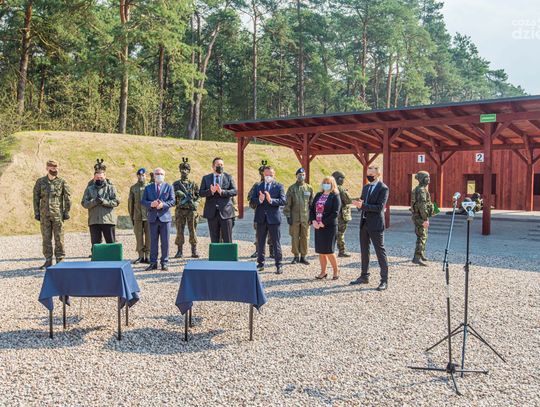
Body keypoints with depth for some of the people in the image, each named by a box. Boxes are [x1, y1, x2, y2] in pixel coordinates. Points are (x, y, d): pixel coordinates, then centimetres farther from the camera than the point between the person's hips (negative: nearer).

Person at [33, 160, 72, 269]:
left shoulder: (62, 182, 2)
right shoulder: (40, 182, 7)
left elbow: (67, 198, 3)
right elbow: (36, 198, 8)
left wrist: (66, 212, -2)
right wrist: (36, 213, 3)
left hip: (58, 215, -2)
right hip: (44, 215, 2)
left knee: (59, 238, 0)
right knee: (46, 238, 6)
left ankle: (60, 260, 8)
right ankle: (48, 261, 14)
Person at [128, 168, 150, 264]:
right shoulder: (133, 188, 9)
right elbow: (130, 203, 12)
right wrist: (131, 216, 8)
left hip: (148, 216, -2)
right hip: (137, 217, 2)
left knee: (148, 237, 0)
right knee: (139, 237, 4)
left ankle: (147, 256, 7)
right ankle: (141, 256, 11)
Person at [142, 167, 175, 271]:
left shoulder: (169, 187, 6)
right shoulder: (148, 187, 11)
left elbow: (172, 201, -2)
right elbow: (143, 201, 4)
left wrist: (163, 204, -19)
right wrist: (151, 204, -16)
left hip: (165, 217, -1)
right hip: (153, 218, 2)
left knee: (165, 242, 1)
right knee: (153, 241, 5)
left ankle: (164, 263, 9)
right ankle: (153, 263, 12)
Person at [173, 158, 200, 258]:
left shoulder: (193, 184, 8)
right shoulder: (176, 184, 9)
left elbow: (197, 196, 6)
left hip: (191, 210, 0)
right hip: (180, 210, 1)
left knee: (193, 230, -1)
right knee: (179, 231, 1)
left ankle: (194, 251, 4)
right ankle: (180, 251, 7)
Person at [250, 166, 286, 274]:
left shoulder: (279, 186, 1)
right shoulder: (258, 186, 9)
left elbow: (283, 201, -10)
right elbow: (252, 200, 2)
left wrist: (271, 200, -24)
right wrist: (259, 200, -18)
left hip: (273, 218, -3)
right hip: (261, 218, 3)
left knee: (276, 243, 1)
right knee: (260, 242, 12)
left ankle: (278, 265, 8)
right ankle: (260, 263, 24)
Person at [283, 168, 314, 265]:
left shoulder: (309, 188, 7)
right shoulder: (291, 188, 3)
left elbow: (312, 203, 10)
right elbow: (287, 204, 2)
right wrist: (288, 216, -4)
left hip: (306, 217, 1)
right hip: (294, 217, -1)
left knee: (305, 237, 4)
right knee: (295, 237, 3)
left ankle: (303, 257, 14)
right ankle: (296, 256, 14)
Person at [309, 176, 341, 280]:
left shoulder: (335, 196, -5)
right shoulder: (318, 195, 13)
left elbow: (335, 213, -14)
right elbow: (312, 209, 10)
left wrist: (323, 223, -16)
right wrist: (313, 221, -7)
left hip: (329, 227, -6)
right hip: (317, 227, 6)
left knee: (328, 251, -4)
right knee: (320, 250, 9)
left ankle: (336, 270, 16)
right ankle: (323, 272, 20)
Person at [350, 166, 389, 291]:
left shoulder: (383, 188, -11)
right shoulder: (366, 187, 13)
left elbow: (379, 207, -19)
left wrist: (363, 205, -24)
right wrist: (358, 204, -6)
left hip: (375, 224, -8)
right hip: (364, 223, 8)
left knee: (380, 252, -2)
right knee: (364, 251, 15)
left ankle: (384, 280, 4)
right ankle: (364, 276, 27)